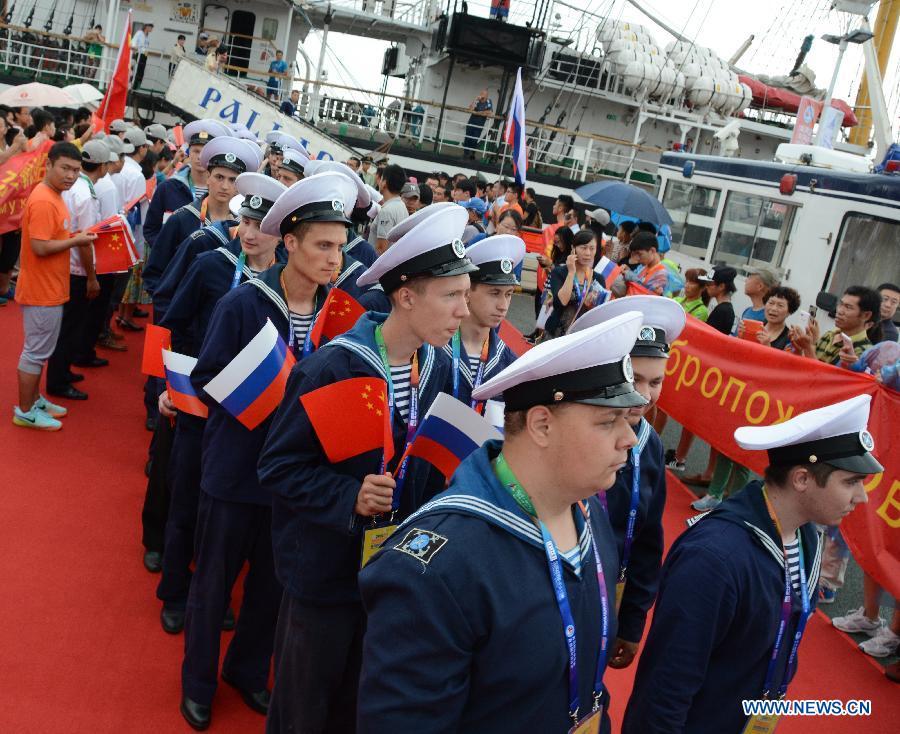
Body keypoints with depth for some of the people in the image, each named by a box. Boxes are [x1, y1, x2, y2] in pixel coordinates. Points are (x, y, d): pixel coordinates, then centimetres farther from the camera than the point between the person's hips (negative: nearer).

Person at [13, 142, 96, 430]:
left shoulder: (54, 196, 10)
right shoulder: (43, 201, -22)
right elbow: (40, 247, -27)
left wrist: (73, 236, 5)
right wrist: (75, 241, -16)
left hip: (49, 288, 10)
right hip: (41, 290, -10)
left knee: (40, 349, 19)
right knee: (36, 351, 0)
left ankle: (34, 399, 31)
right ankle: (25, 411, 11)